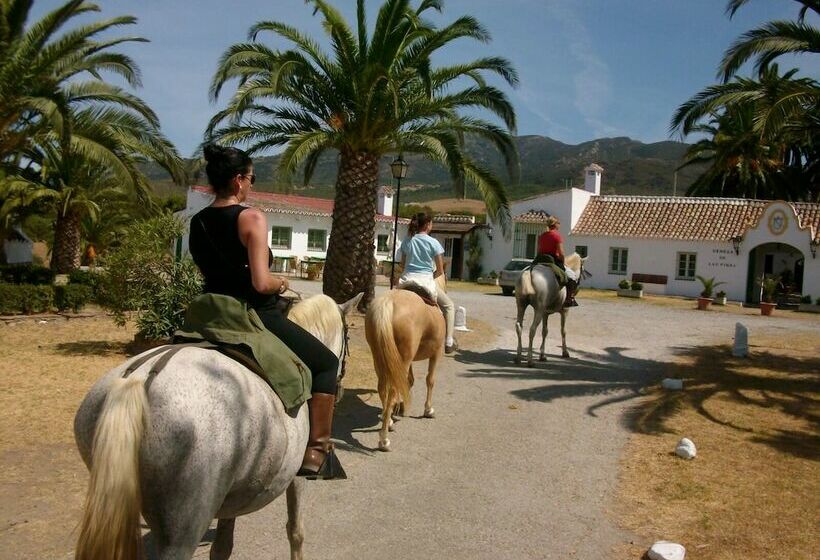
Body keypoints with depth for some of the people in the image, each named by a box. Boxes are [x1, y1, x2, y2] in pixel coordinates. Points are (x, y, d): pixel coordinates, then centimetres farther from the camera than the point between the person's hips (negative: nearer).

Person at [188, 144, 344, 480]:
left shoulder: (198, 222, 7)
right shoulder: (251, 218, -15)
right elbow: (261, 283, -23)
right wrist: (281, 283, -2)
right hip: (256, 318, -7)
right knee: (326, 363, 10)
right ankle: (316, 450, 8)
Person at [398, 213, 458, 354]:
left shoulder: (407, 241, 9)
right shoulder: (433, 242, -3)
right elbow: (440, 270, -2)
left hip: (407, 280, 4)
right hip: (426, 282, -3)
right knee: (449, 306, 16)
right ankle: (448, 342, 9)